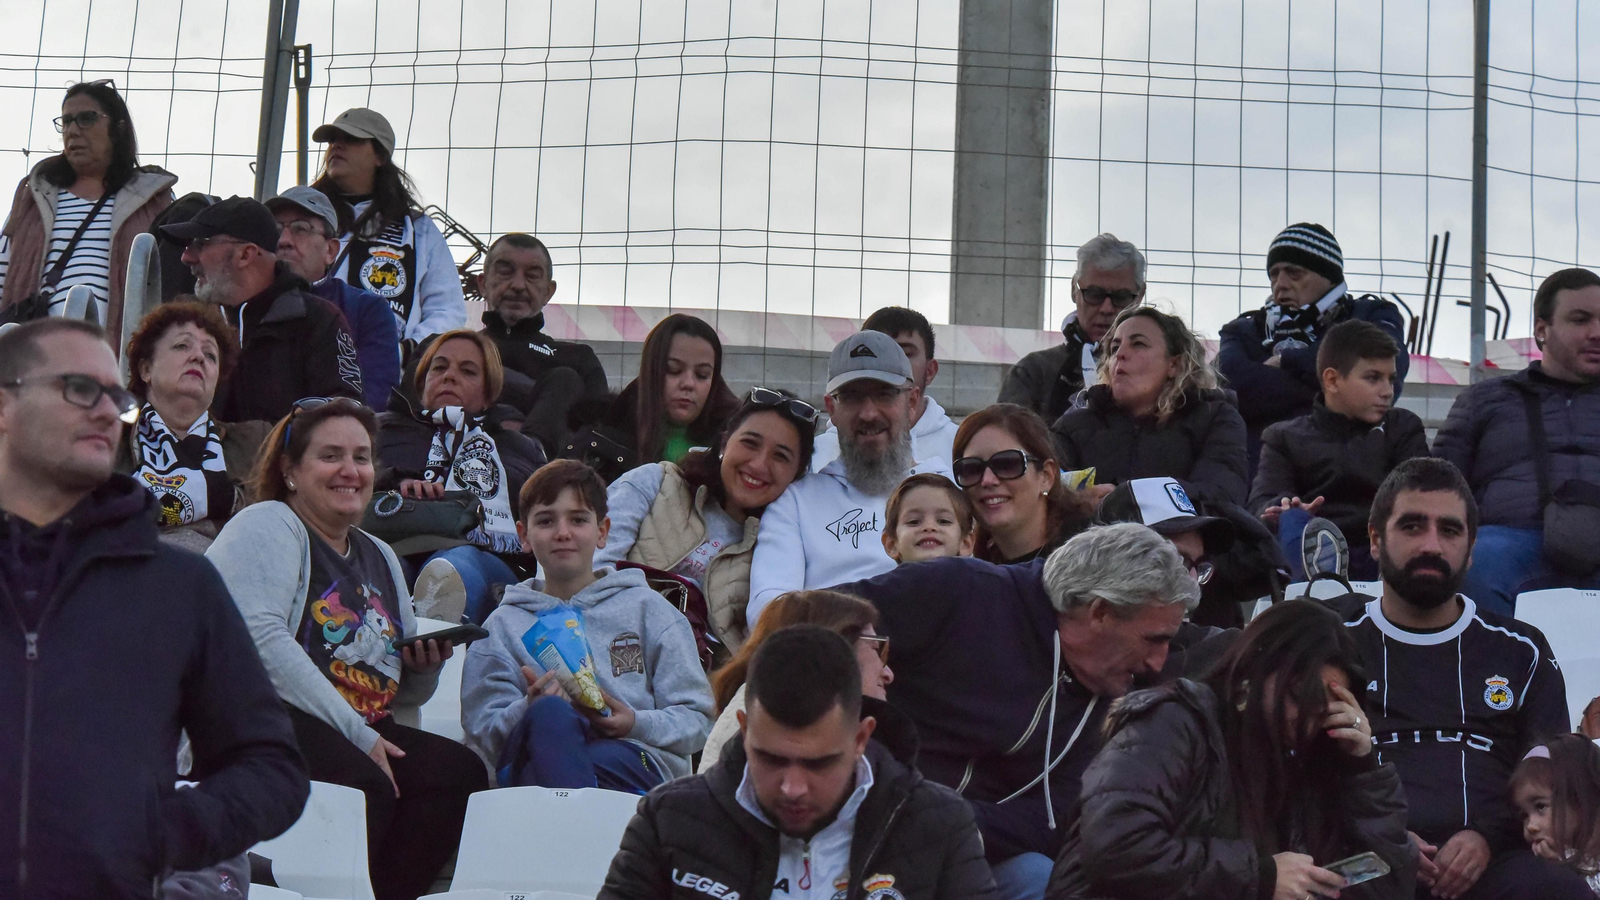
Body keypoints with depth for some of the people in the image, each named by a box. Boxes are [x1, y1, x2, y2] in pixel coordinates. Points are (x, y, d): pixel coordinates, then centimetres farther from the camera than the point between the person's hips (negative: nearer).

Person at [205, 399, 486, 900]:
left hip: (364, 733, 8)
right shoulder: (268, 527, 2)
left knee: (459, 772, -18)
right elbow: (259, 638, -17)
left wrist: (424, 667, 4)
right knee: (365, 784, -33)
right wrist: (357, 735, -19)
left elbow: (402, 695, 30)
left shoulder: (379, 558, 26)